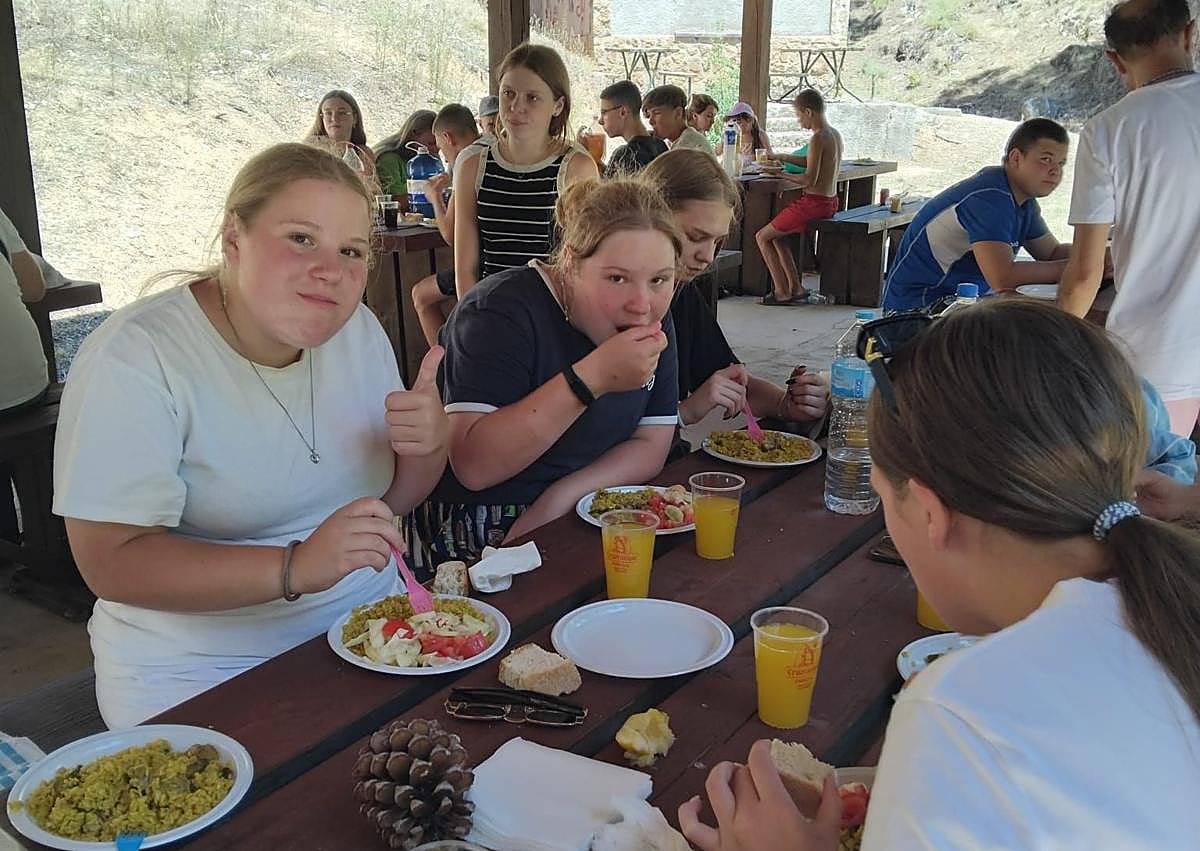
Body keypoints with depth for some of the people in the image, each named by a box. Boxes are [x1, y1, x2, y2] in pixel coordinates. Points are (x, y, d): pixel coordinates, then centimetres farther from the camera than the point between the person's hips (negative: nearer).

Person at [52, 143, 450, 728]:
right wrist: (295, 568, -33)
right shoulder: (134, 357, -17)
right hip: (200, 676, -5)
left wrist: (428, 446, -13)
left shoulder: (358, 329, 3)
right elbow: (111, 563, -21)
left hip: (368, 628, 6)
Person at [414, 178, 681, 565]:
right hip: (481, 538, -5)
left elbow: (651, 446, -1)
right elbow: (472, 465, -28)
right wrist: (592, 378, -33)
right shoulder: (501, 311, -19)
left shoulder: (652, 316, 1)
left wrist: (562, 497, -18)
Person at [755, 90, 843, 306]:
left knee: (762, 237, 2)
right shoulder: (835, 134, 10)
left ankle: (782, 292, 1)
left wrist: (781, 174, -12)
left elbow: (810, 179, -24)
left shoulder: (818, 138, -18)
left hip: (814, 203, -10)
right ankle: (796, 288, 17)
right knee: (777, 235, 23)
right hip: (830, 202, 10)